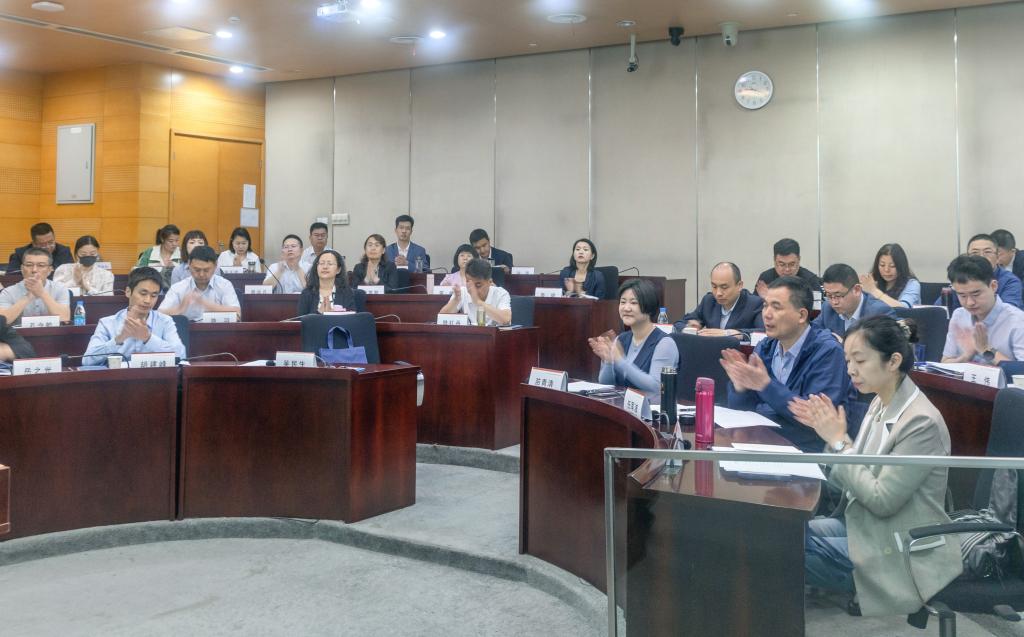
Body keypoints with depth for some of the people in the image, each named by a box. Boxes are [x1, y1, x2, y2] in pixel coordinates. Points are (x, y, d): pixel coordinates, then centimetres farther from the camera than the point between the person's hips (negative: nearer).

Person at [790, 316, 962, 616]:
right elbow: (850, 478, 7)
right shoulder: (880, 404, 5)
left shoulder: (922, 422, -21)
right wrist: (830, 433, -8)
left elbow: (882, 500, -21)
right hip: (863, 522, 8)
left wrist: (838, 442, -19)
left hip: (902, 555, -8)